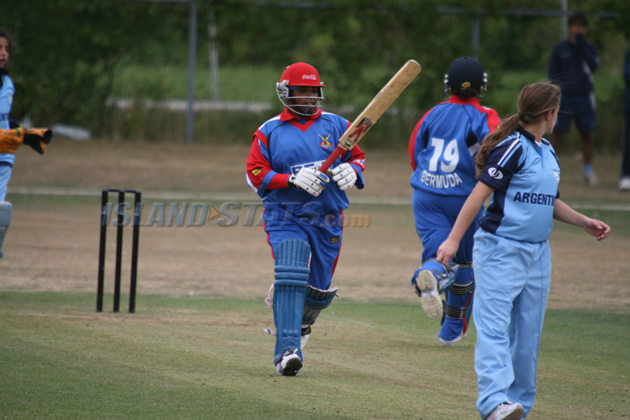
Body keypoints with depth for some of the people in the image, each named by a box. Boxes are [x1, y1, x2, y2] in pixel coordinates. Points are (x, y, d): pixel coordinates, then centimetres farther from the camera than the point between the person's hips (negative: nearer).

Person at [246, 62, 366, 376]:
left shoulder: (336, 125, 9)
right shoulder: (269, 132, 3)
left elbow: (358, 158, 15)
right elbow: (255, 174, -2)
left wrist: (351, 171, -10)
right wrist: (293, 179, -16)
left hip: (328, 220, 3)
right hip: (285, 217, -3)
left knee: (319, 289, 10)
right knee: (290, 277, -23)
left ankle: (300, 322, 45)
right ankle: (287, 350, -28)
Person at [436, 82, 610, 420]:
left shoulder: (547, 153, 15)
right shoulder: (513, 147, -12)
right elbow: (480, 193, -16)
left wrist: (584, 222, 18)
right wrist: (454, 239, -21)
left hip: (537, 253, 9)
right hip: (501, 249, -9)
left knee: (527, 334, 9)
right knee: (494, 326, -15)